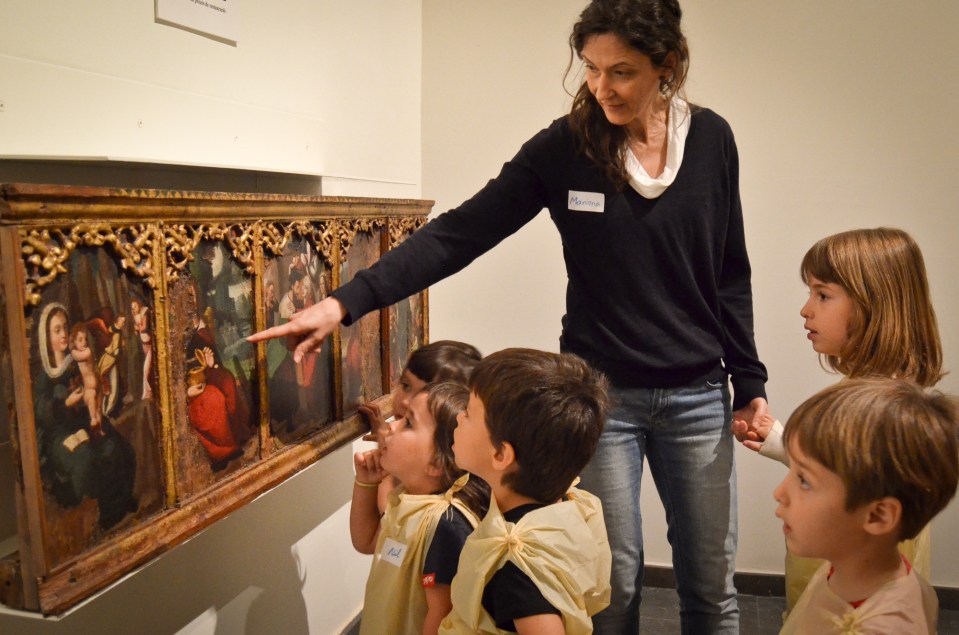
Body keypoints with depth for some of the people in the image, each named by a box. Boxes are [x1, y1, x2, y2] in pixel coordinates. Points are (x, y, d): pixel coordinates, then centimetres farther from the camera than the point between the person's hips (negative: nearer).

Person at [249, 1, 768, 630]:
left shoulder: (711, 139, -1)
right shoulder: (564, 146, -7)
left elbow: (730, 274, 7)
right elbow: (459, 234, -13)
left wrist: (749, 382, 5)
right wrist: (346, 301, -22)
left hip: (698, 398, 2)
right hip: (601, 396, -2)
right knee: (616, 584, 10)